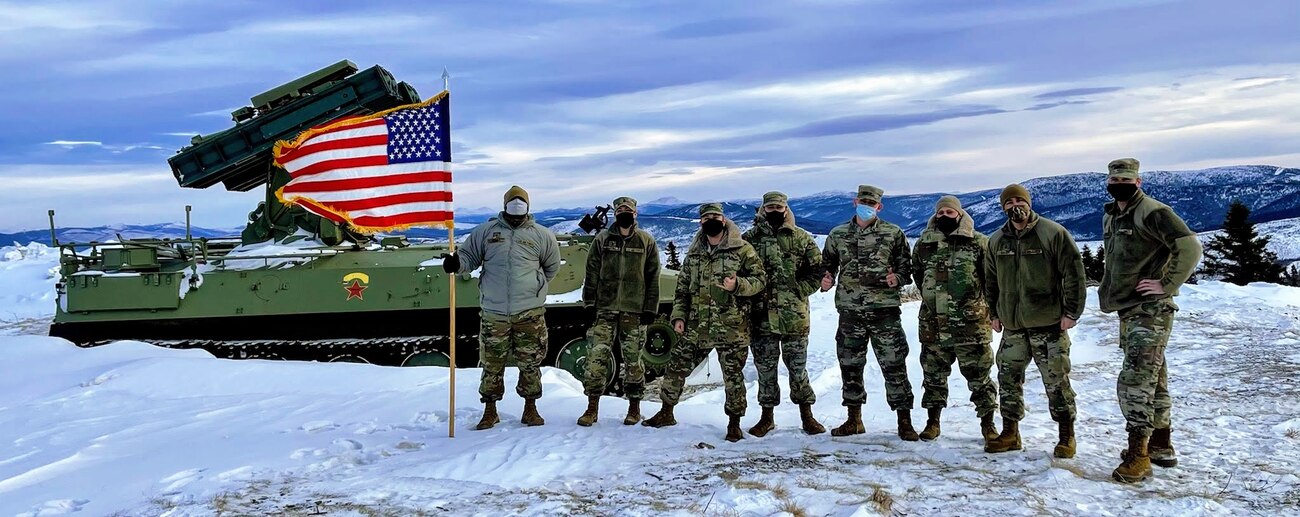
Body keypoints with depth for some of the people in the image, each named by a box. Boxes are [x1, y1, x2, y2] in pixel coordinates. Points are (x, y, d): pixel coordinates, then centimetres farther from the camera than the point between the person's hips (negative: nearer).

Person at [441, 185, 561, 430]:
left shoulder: (541, 235, 6)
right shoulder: (485, 231, 5)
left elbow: (551, 267, 18)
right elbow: (468, 256, 8)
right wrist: (455, 263, -13)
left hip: (529, 312, 0)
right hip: (493, 311, 0)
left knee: (530, 362, 6)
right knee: (492, 363, 6)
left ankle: (530, 408, 20)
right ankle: (490, 411, 17)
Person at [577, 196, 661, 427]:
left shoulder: (646, 242, 6)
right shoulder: (602, 239, 7)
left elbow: (653, 278, 5)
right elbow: (591, 273, 8)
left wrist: (650, 309, 0)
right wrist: (589, 303, 1)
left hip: (634, 312, -1)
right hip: (605, 309, 1)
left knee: (633, 359, 4)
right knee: (597, 356, -5)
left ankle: (634, 407, 18)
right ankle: (592, 407, 3)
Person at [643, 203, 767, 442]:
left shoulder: (743, 250, -2)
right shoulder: (694, 254, 12)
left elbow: (760, 280, -4)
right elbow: (682, 287, 16)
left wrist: (737, 285, -21)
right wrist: (679, 316, 6)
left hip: (732, 328, -4)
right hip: (696, 327, 4)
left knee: (733, 377, 3)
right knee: (676, 368, 8)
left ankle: (734, 424, 18)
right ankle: (666, 412, 26)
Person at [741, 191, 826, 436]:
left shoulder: (802, 239, 4)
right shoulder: (750, 238, 6)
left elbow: (818, 271, 4)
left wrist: (798, 291, -6)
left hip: (794, 316, -1)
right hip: (762, 316, 1)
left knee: (798, 367, 6)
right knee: (765, 368, 8)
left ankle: (807, 416, 17)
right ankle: (767, 417, 20)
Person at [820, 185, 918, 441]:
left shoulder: (893, 233, 3)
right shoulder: (838, 235, 9)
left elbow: (906, 264, 6)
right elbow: (827, 264, 18)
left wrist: (898, 277, -15)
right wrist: (826, 279, -2)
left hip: (884, 309, -3)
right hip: (850, 311, 3)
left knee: (894, 365, -3)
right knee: (850, 365, 10)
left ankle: (904, 421, 6)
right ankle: (854, 419, 24)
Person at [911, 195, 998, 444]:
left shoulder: (978, 242, -2)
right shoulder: (924, 243, 8)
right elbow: (917, 274, 21)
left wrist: (980, 301, 1)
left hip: (971, 322, -3)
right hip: (933, 323, 3)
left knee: (979, 373, 3)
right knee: (934, 373, 10)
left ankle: (987, 422, 14)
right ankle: (933, 420, 22)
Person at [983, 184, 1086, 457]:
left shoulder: (1053, 233, -6)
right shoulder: (996, 241, 9)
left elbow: (1074, 273, -7)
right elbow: (991, 280, 20)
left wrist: (1071, 312, -9)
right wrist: (994, 313, 14)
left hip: (1049, 324, -5)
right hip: (1012, 326, 5)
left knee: (1056, 381, 1)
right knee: (1009, 380, 8)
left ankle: (1066, 436, 14)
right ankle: (1010, 433, 20)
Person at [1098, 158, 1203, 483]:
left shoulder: (1153, 213, -13)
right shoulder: (1110, 217, 15)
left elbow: (1190, 247, -20)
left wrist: (1166, 284, -19)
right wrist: (1108, 292, 18)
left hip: (1151, 311, -9)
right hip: (1127, 311, 9)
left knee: (1134, 383, -13)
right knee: (1153, 380, 17)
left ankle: (1138, 456, -10)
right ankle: (1161, 446, 28)